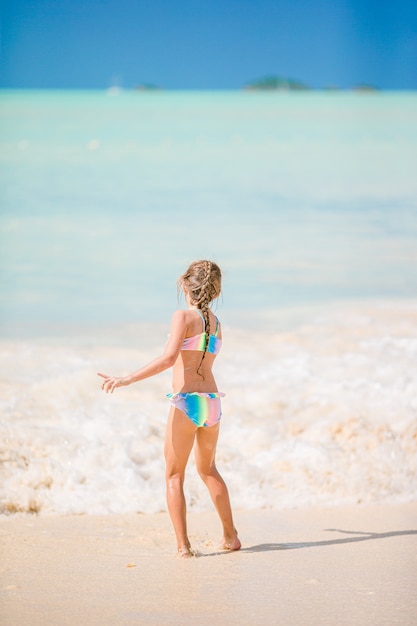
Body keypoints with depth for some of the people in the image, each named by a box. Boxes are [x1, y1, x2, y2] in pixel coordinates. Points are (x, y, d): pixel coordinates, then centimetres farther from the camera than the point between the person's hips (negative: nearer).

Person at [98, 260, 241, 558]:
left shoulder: (183, 316, -8)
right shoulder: (216, 323, 12)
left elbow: (168, 358, -22)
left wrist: (126, 380, -24)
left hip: (186, 402, -6)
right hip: (212, 402, 6)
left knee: (174, 475, 6)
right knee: (208, 469, 25)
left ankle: (183, 545, 0)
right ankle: (231, 536, 31)